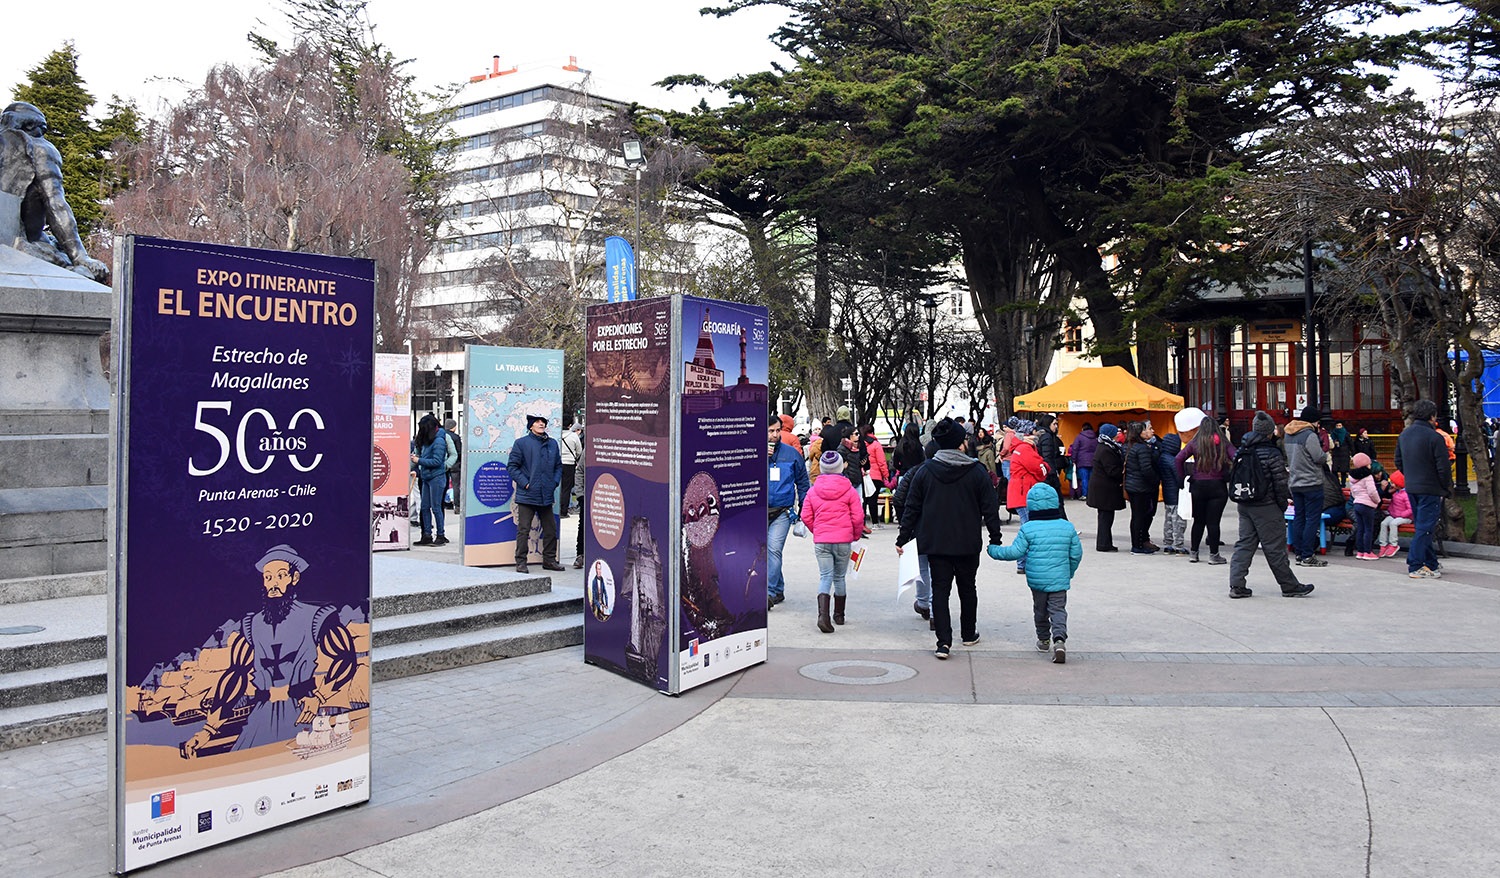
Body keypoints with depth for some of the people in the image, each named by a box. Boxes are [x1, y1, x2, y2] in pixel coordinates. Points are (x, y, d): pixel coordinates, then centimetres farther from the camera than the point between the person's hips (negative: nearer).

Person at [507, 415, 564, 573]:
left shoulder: (553, 444, 12)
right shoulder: (521, 443, -3)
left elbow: (558, 465, 19)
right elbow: (512, 466, -4)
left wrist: (555, 482, 4)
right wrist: (524, 483, -12)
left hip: (546, 495, 5)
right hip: (527, 494, -5)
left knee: (551, 529, 10)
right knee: (523, 529, -3)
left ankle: (549, 560, 22)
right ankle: (521, 562, 5)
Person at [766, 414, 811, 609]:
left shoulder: (791, 453, 4)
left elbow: (803, 482, 12)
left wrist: (804, 508, 10)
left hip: (782, 512, -2)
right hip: (759, 511, 2)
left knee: (773, 549, -17)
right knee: (764, 551, 9)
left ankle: (769, 593, -17)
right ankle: (779, 590, 25)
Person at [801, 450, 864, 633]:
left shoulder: (813, 491, 3)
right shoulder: (849, 490, -3)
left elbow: (806, 516, 4)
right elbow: (858, 517, -5)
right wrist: (856, 535, 12)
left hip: (820, 541, 1)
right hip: (843, 540, -1)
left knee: (825, 577, 0)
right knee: (839, 577, 14)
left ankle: (823, 615, -19)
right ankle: (839, 615, 25)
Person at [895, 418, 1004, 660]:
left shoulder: (925, 471, -2)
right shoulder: (976, 472, -6)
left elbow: (911, 508, 0)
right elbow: (990, 508, -3)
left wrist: (903, 539, 6)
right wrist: (995, 539, 6)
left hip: (935, 543, 0)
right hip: (967, 544, 0)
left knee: (940, 590, 2)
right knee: (967, 588, 16)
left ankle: (944, 641, -8)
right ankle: (969, 634, 31)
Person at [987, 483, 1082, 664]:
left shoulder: (1027, 529, -10)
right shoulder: (1067, 527, 0)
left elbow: (1015, 552, -11)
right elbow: (1076, 554, 5)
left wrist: (994, 551, 3)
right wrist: (1069, 573, 20)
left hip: (1036, 579, -1)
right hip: (1059, 579, 1)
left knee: (1040, 609, 17)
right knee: (1058, 609, 2)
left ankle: (1043, 640, 29)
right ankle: (1059, 638, -20)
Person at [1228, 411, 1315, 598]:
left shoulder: (1241, 451, 6)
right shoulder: (1272, 454, -13)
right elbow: (1280, 483, -12)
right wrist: (1283, 505, 0)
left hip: (1244, 505, 6)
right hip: (1266, 507, -6)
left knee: (1244, 544, 9)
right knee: (1275, 548, 1)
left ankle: (1237, 585, 3)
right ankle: (1290, 587, 12)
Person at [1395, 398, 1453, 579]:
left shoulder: (1404, 434, 7)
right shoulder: (1434, 437, -17)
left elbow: (1398, 462, 15)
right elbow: (1443, 467, -16)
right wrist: (1447, 486, -1)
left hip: (1411, 488, 8)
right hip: (1430, 489, -8)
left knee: (1421, 525, 17)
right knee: (1424, 527, -4)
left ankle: (1430, 563, 25)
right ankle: (1415, 567, -5)